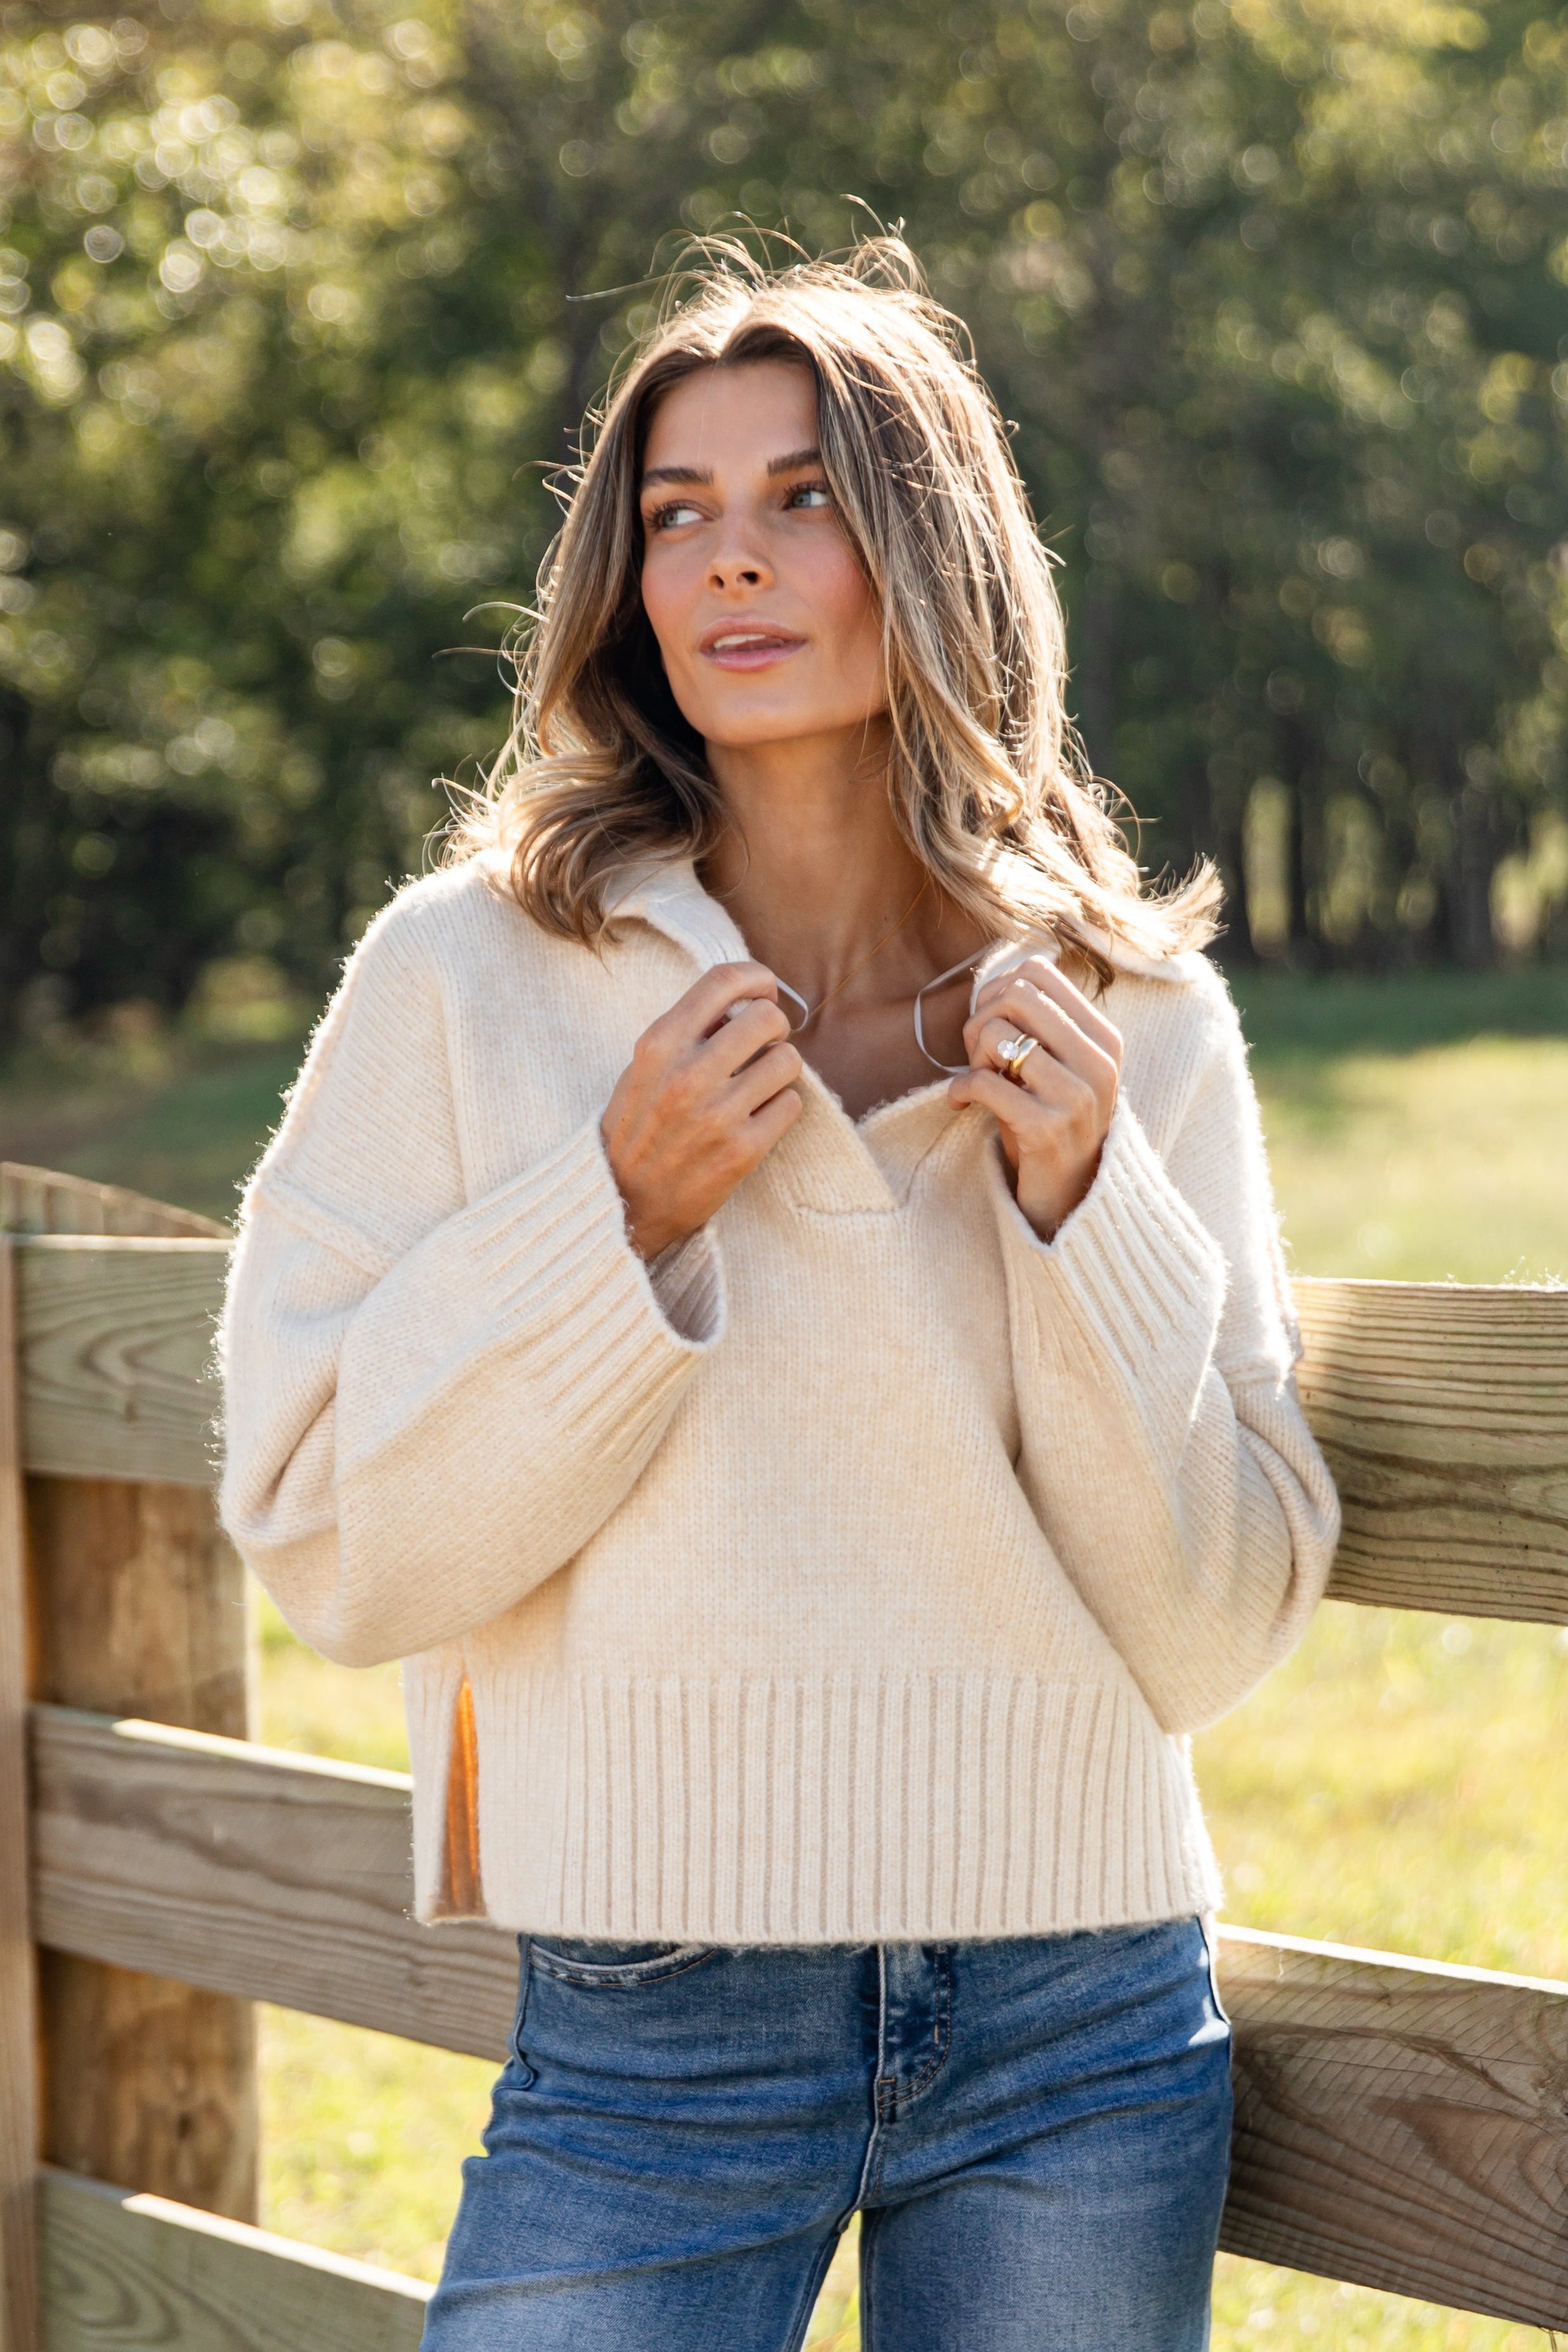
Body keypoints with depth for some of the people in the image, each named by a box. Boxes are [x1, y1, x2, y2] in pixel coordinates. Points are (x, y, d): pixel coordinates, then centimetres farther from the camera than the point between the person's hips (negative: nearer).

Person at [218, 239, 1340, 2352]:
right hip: (655, 2021, -1)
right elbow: (329, 1547, -5)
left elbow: (1211, 1637, 0)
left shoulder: (1139, 1017, 1)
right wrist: (619, 1216, -15)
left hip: (1083, 2019, 2)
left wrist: (1084, 1208, -11)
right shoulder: (474, 974, -3)